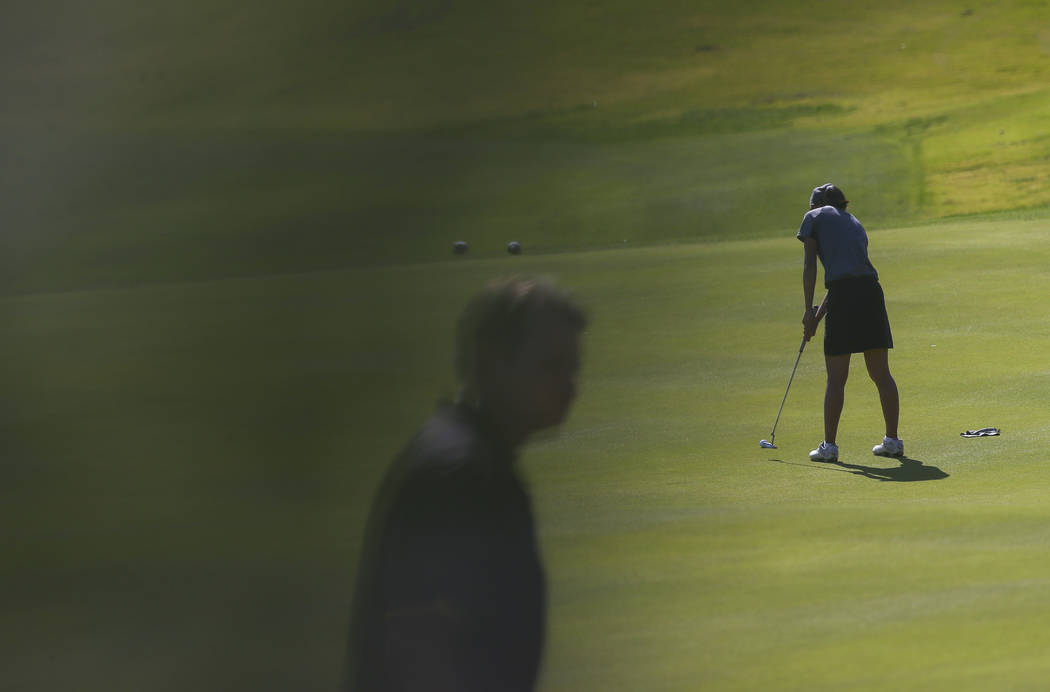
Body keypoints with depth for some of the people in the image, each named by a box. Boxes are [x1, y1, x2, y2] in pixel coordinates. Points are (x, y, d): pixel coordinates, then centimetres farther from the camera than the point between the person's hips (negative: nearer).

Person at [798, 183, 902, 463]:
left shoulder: (814, 217, 12)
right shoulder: (854, 222, 29)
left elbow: (810, 265, 3)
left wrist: (809, 309, 2)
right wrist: (818, 316, 24)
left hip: (843, 296, -5)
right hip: (872, 290, 5)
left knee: (836, 378, 1)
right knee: (881, 374, 11)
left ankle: (829, 445, 5)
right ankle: (892, 441, 14)